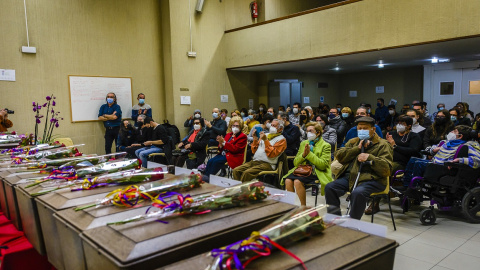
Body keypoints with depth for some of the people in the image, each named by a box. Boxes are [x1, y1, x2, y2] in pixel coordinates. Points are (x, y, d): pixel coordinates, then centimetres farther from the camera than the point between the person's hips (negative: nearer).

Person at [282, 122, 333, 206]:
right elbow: (295, 162, 15)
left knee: (297, 181, -30)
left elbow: (323, 165, -10)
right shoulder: (303, 143, 19)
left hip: (316, 173, -5)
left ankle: (303, 206, -13)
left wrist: (309, 154, -13)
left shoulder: (325, 146, 3)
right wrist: (303, 155, -5)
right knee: (288, 180, -25)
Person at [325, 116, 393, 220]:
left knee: (357, 193, -36)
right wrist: (357, 148, -1)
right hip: (349, 176, 6)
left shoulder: (382, 145, 7)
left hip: (371, 179, -5)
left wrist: (369, 157, -16)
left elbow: (387, 169, -5)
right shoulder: (353, 142, 24)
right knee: (329, 187, -17)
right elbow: (338, 156, 8)